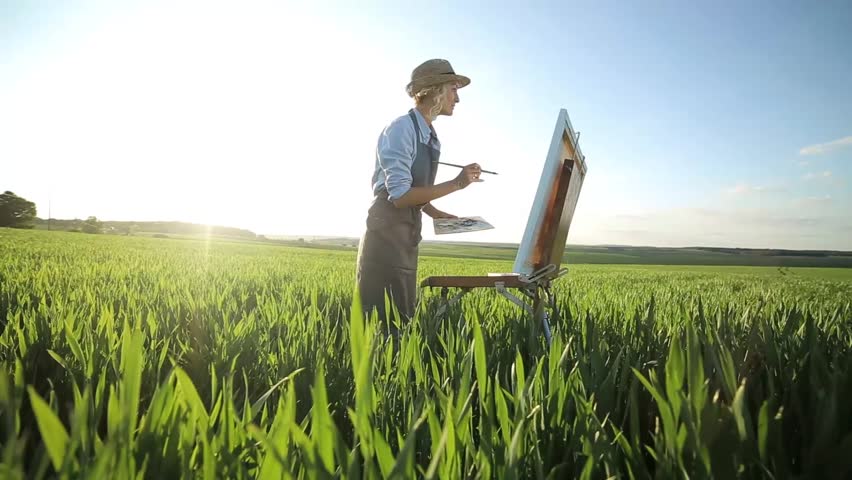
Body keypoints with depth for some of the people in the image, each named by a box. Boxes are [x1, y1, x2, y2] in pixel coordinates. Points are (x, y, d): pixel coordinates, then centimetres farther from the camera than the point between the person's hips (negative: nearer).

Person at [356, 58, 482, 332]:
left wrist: (438, 215, 7)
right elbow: (400, 195, -21)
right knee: (379, 320, -2)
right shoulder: (402, 129, -14)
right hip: (387, 236, -8)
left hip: (407, 238, 8)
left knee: (402, 319, 11)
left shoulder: (431, 137, 12)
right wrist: (456, 183, -20)